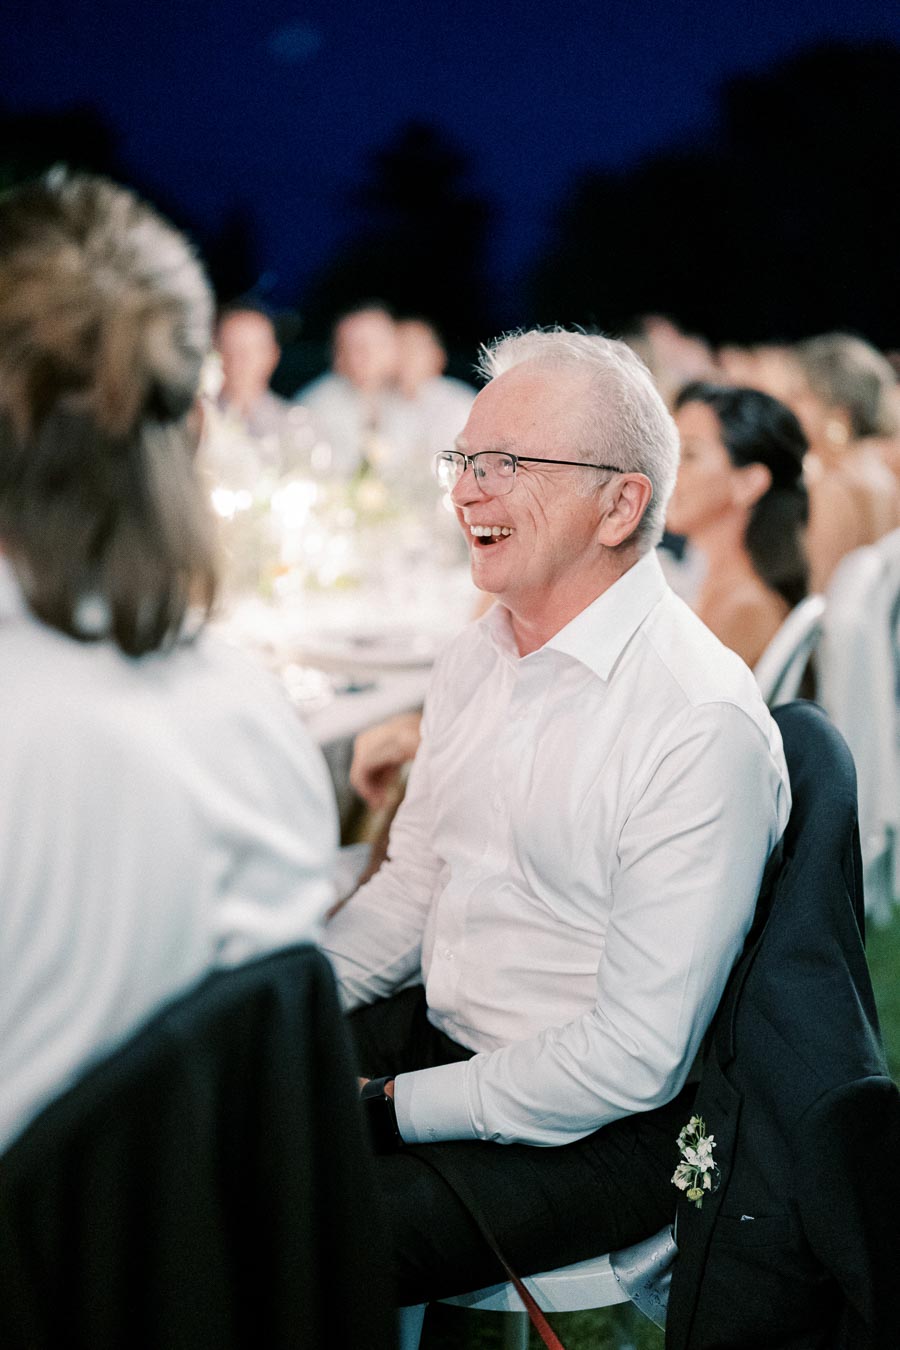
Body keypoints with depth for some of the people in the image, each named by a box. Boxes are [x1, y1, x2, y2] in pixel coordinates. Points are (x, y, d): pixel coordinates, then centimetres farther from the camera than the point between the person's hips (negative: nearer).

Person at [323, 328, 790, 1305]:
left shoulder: (704, 726, -22)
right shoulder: (477, 657, 6)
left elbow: (635, 1058, -22)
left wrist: (395, 1109, -19)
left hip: (597, 1130, -8)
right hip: (436, 1032, 8)